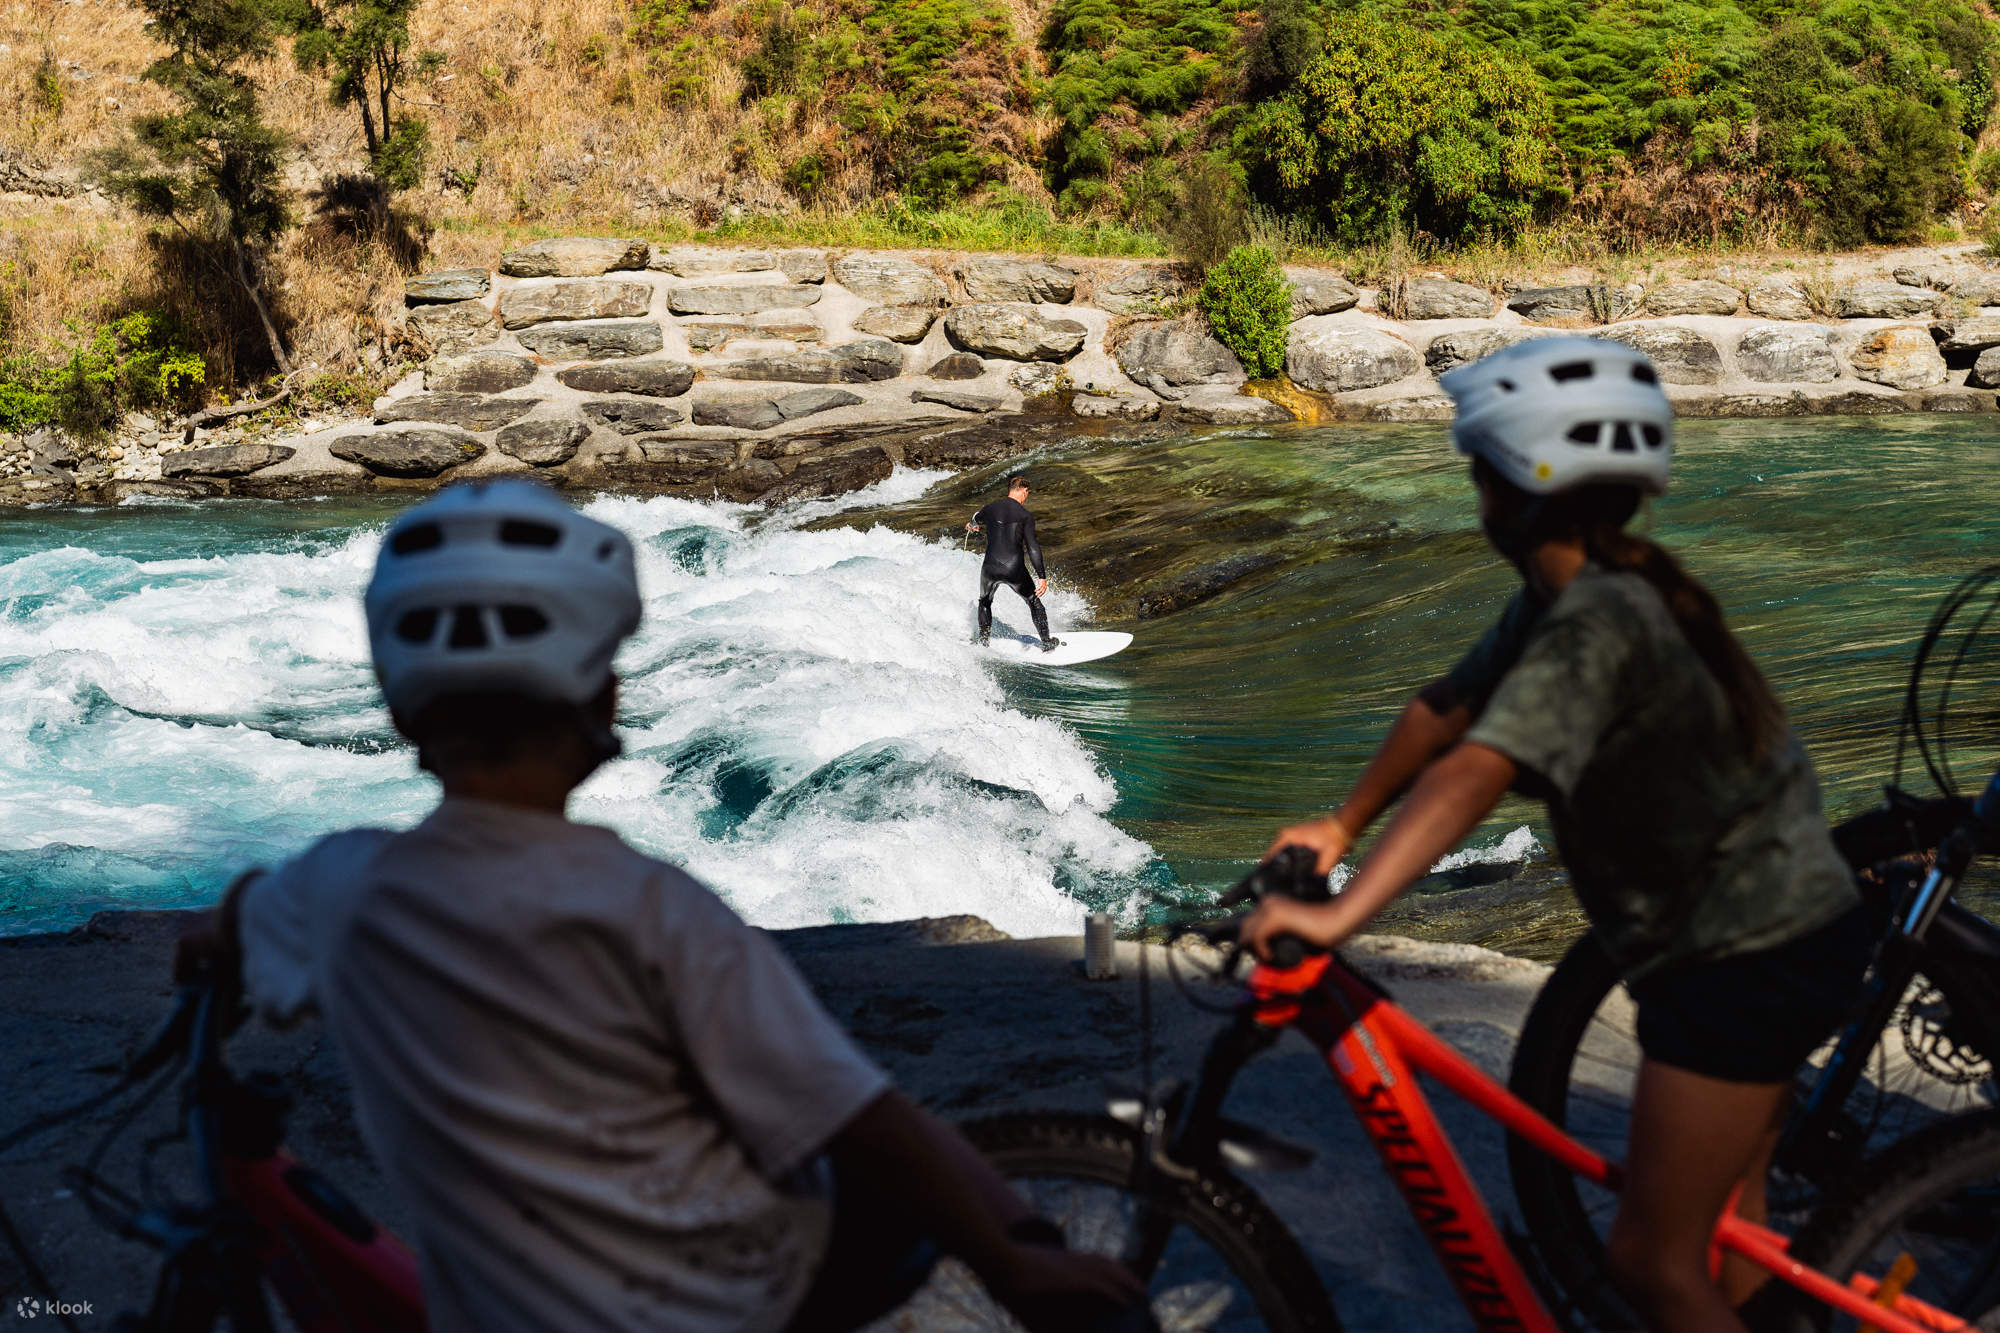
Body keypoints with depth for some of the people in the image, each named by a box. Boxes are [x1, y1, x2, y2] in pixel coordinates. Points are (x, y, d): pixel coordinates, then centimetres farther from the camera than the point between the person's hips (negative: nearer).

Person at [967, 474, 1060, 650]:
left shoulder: (990, 509, 5)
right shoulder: (1025, 515, -6)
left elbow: (976, 520, 30)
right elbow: (1033, 548, -11)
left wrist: (973, 526, 56)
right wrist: (1042, 576, -9)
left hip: (990, 568, 2)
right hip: (1015, 569, -2)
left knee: (985, 602, 29)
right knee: (1034, 602, 21)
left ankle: (983, 641, 25)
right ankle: (1047, 642, 24)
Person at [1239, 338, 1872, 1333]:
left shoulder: (1595, 623, -27)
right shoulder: (1565, 599, 4)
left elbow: (1471, 775, -38)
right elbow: (1444, 710, 9)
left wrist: (1339, 915, -45)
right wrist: (1341, 827, 8)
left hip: (1745, 960, -10)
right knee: (1719, 1221, 26)